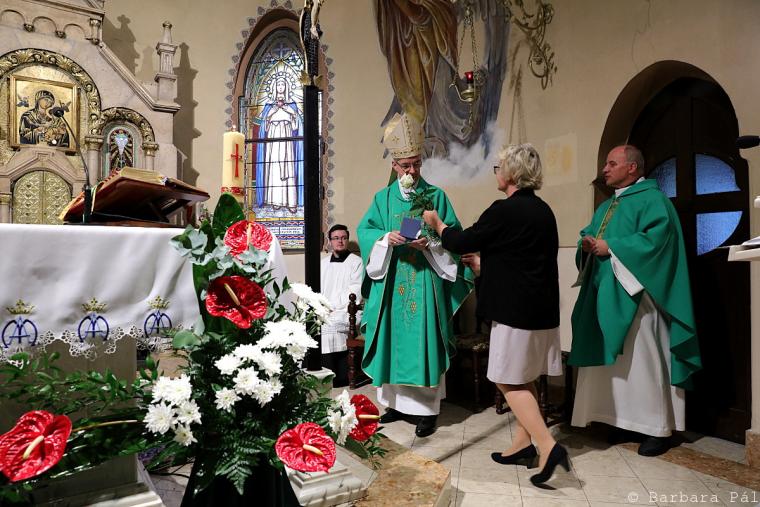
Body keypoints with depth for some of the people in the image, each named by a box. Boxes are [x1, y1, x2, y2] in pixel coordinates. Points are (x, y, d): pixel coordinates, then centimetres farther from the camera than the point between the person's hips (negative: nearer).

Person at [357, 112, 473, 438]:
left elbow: (452, 235, 0)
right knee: (394, 340, 8)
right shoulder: (383, 198, 12)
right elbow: (364, 230, 3)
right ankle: (397, 401, 23)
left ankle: (427, 409, 8)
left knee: (424, 341, -1)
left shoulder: (436, 196, 5)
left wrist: (430, 242, -19)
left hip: (425, 281, -2)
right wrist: (387, 238, -16)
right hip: (391, 285, 3)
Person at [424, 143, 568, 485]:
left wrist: (436, 223, 10)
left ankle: (548, 446, -3)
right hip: (541, 307, 9)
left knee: (509, 380, 2)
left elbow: (462, 242, -8)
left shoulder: (504, 210, -17)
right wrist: (485, 263, 25)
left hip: (515, 308, -9)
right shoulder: (543, 210, 9)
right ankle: (522, 444, 26)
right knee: (523, 379, 16)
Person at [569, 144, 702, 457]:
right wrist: (587, 245, -4)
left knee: (642, 360, -3)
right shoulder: (606, 207, 22)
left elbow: (656, 237, -19)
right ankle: (618, 420, 20)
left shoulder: (651, 199, -4)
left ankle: (657, 428, 9)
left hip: (634, 295, -8)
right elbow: (588, 237, 20)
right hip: (604, 296, 8)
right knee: (609, 361, 9)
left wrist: (610, 247, -16)